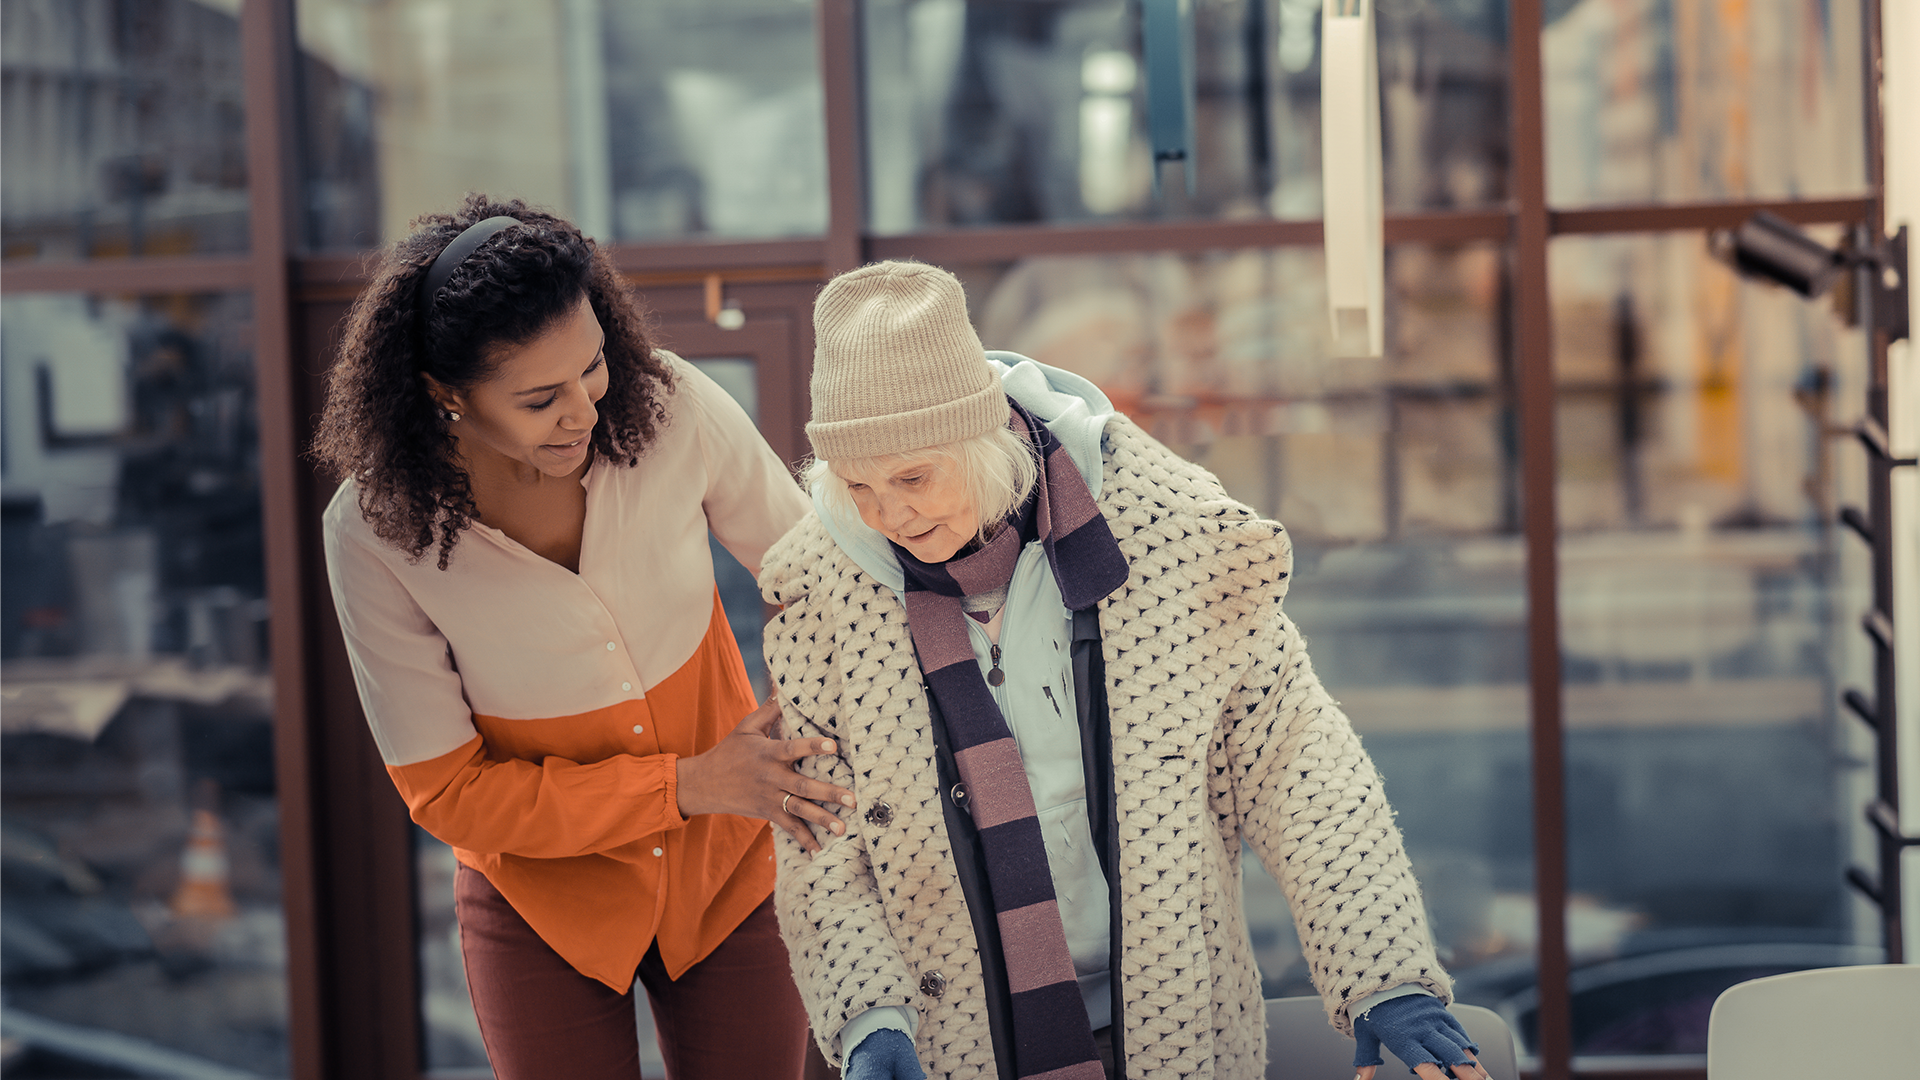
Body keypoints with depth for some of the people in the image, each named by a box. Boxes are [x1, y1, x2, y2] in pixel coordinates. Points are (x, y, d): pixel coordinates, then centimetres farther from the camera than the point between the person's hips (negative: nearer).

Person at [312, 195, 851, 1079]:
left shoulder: (668, 406, -22)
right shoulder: (375, 528, -25)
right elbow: (445, 791, -17)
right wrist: (689, 786, -25)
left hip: (728, 871, 2)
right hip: (543, 902, -1)